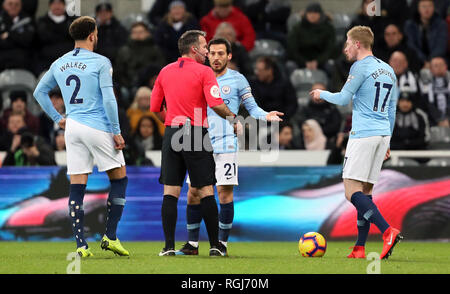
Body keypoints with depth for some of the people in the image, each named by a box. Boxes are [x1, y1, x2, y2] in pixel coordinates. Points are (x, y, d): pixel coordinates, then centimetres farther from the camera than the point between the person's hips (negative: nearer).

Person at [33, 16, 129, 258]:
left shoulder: (59, 64, 9)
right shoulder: (100, 62, -8)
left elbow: (39, 92, 19)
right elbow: (108, 99, -14)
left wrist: (57, 118, 23)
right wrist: (116, 132, -8)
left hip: (72, 128, 5)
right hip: (98, 127, -5)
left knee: (77, 187, 4)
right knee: (119, 179, 9)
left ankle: (81, 245, -1)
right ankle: (110, 237, 3)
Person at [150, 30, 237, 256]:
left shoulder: (165, 72, 11)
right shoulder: (203, 72, -5)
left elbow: (155, 107, 14)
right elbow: (216, 104, -15)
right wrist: (232, 118, 1)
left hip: (171, 135, 4)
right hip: (197, 134, -4)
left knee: (170, 191, 2)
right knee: (205, 191, 2)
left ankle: (169, 246, -3)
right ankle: (214, 245, 4)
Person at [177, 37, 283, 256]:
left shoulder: (237, 79, 3)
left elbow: (252, 108, 6)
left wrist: (266, 116, -12)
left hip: (226, 145, -4)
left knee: (224, 192, -6)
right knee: (193, 193, 1)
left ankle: (222, 243, 1)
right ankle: (192, 244, 9)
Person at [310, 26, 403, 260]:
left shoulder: (361, 67, -7)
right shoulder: (388, 70, 18)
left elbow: (343, 98, -6)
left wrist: (322, 94, 13)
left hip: (363, 135, -8)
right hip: (383, 135, 8)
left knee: (352, 190, -11)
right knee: (365, 191, 10)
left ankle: (388, 231, -27)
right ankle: (359, 249, 6)